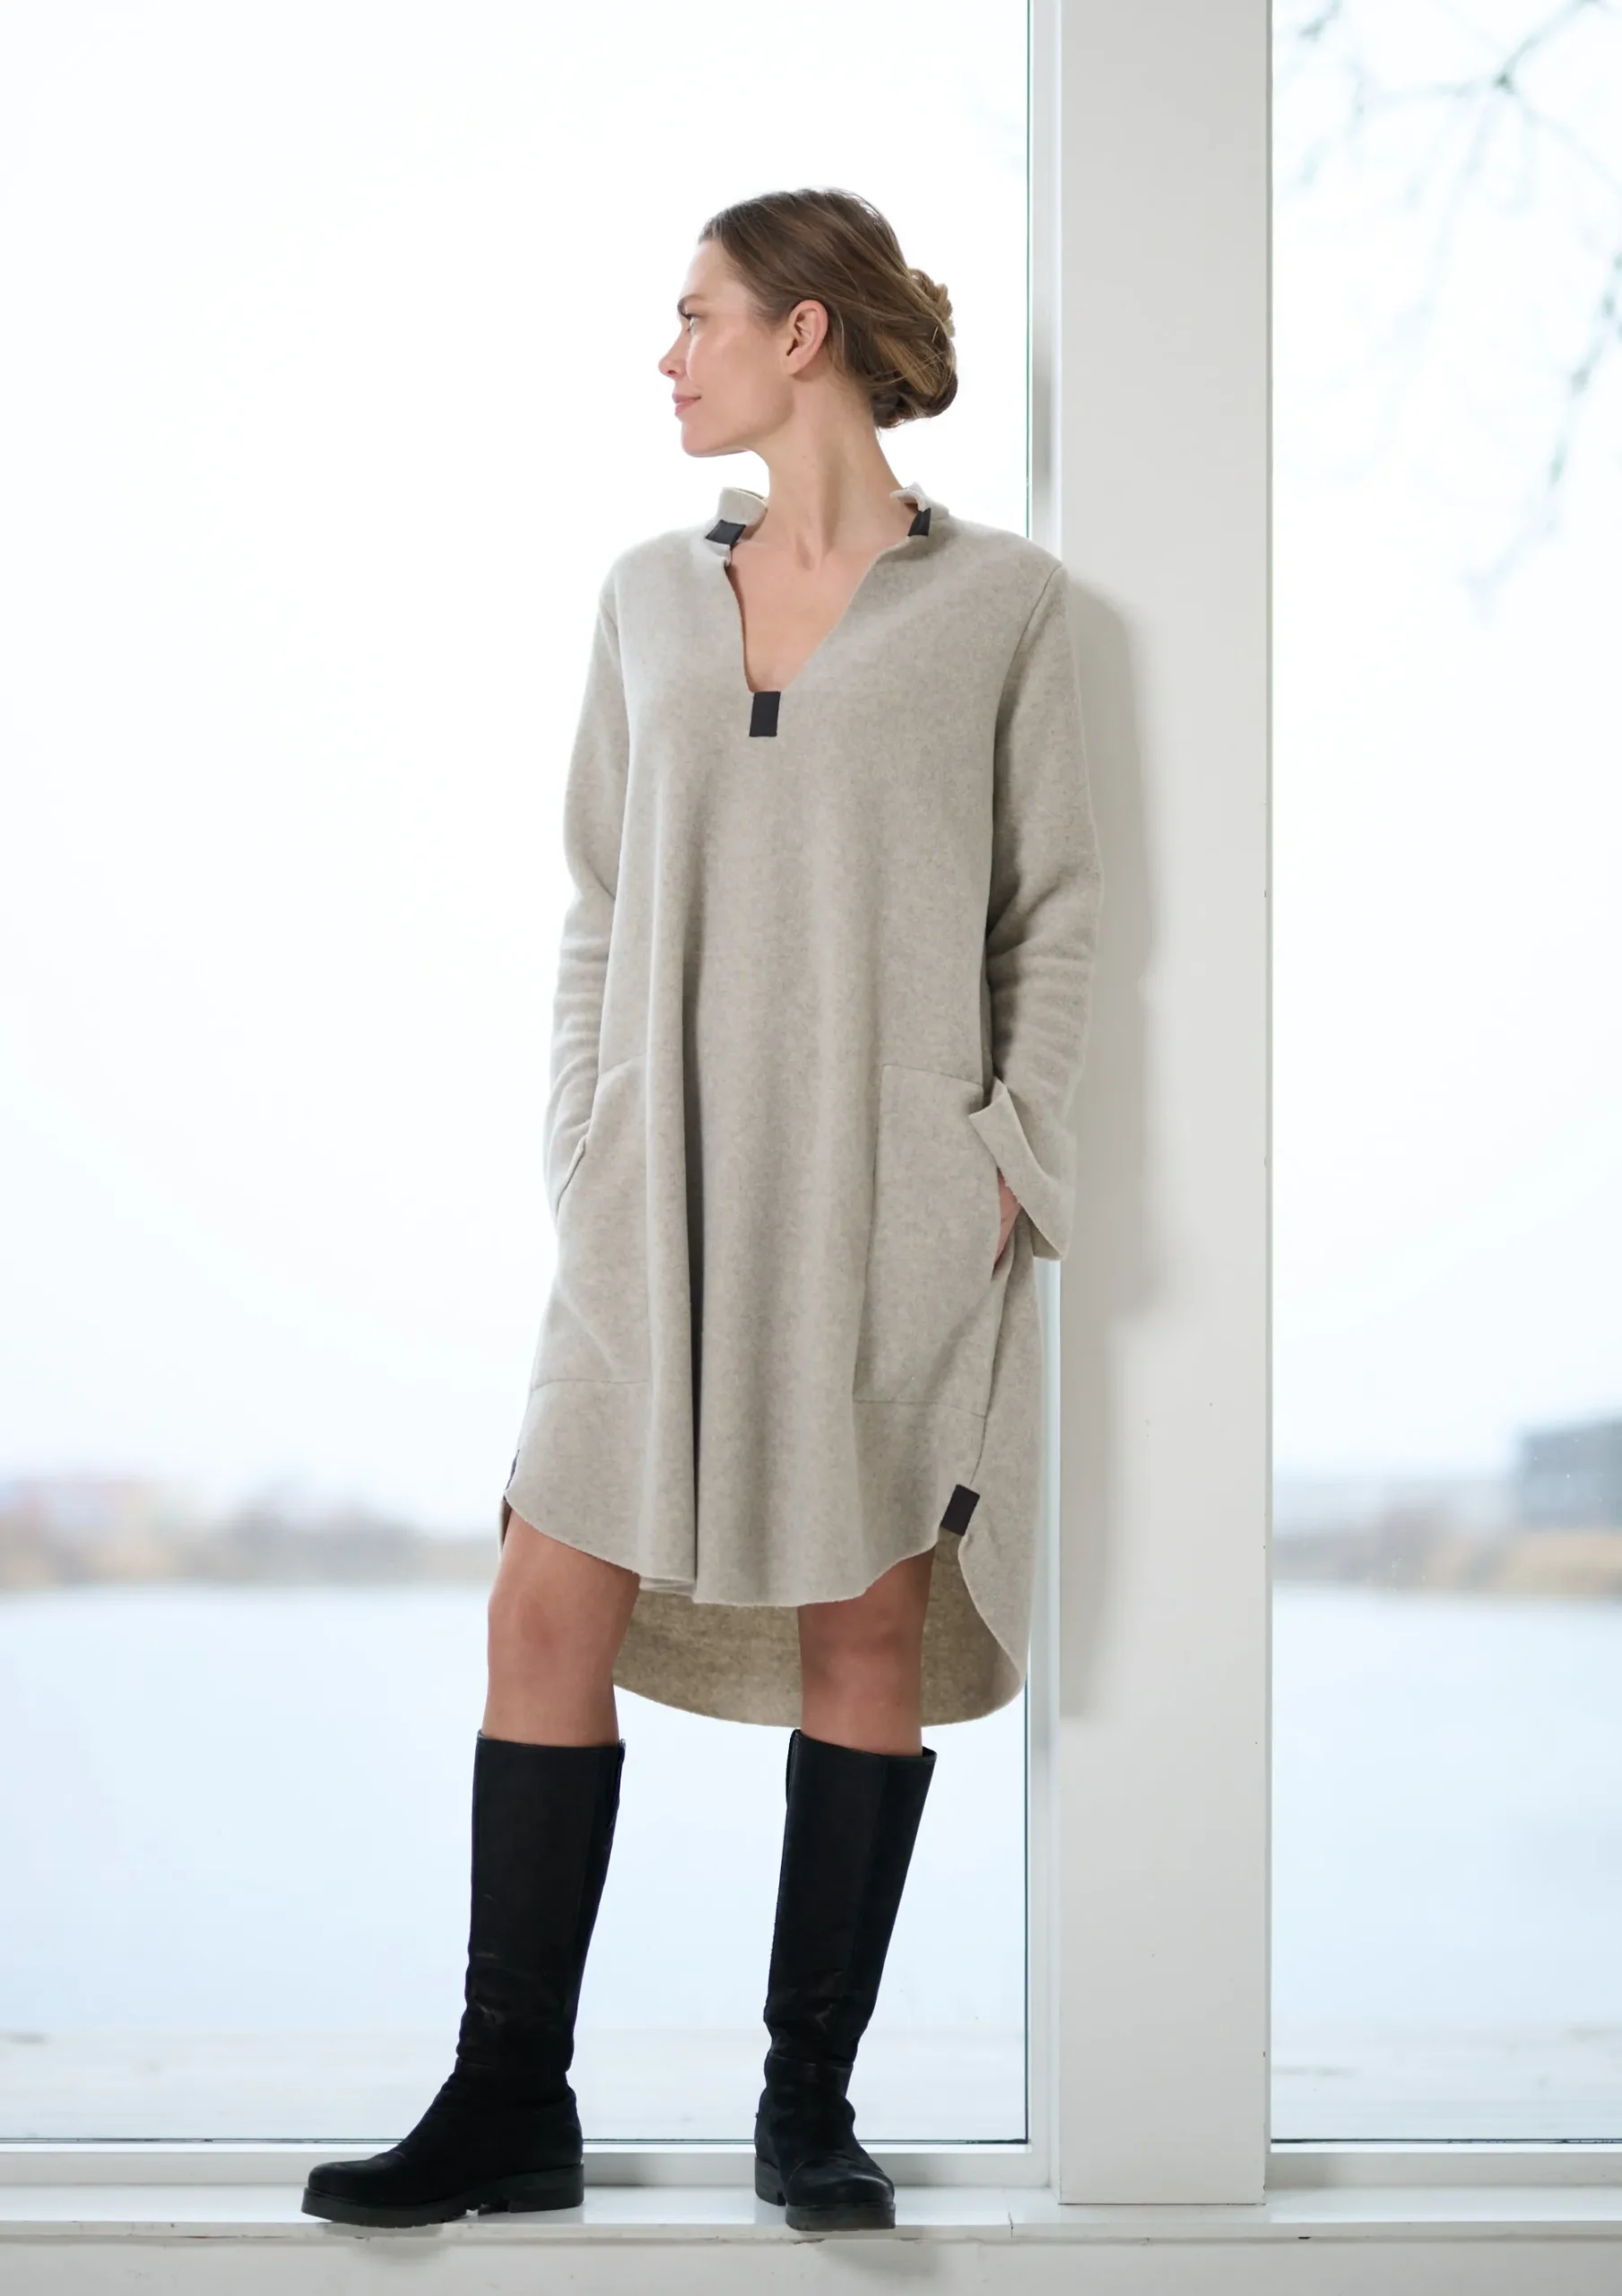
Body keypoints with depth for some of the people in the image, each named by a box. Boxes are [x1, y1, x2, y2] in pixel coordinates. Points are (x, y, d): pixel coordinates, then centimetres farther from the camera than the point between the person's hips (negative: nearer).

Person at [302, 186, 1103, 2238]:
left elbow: (1053, 910, 3)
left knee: (866, 1633, 3)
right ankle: (510, 2106, 10)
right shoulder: (650, 594, 12)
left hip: (893, 1202, -3)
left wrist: (1010, 1150, -6)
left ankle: (809, 2105, 16)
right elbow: (598, 900, 14)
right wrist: (578, 1141, 5)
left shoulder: (1000, 601, 2)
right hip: (666, 1195, 3)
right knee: (549, 1613, -1)